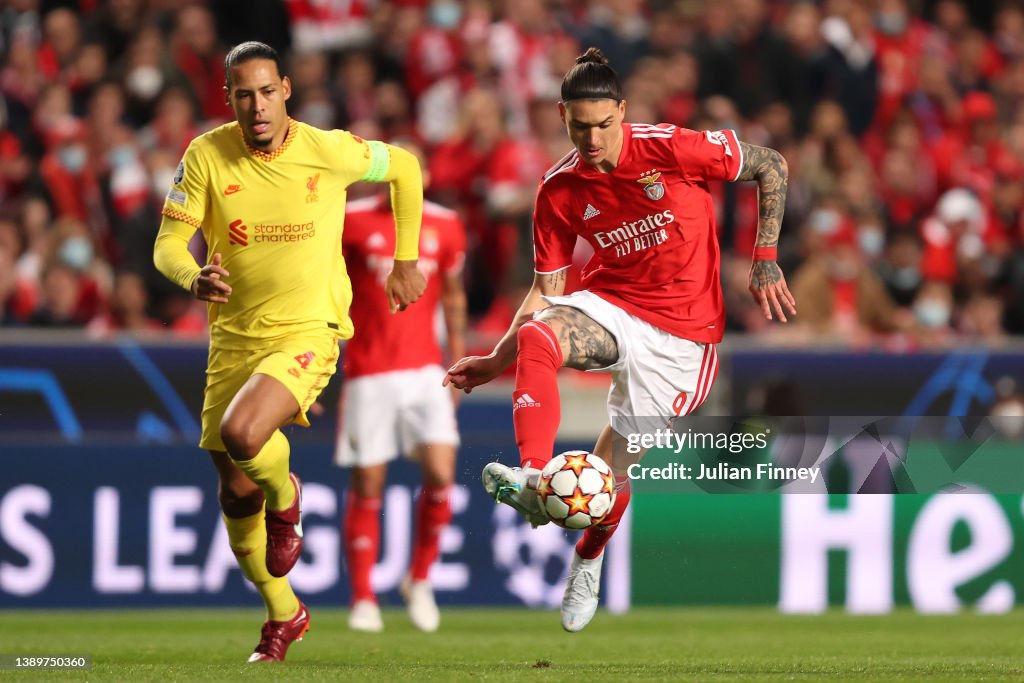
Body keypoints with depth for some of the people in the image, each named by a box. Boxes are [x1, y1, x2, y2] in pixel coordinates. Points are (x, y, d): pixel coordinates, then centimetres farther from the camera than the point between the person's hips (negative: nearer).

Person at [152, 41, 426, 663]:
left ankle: (285, 497, 4)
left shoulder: (327, 151, -9)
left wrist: (406, 261, 11)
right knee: (236, 495, 8)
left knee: (241, 433, -31)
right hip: (233, 337, 4)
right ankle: (283, 614, 31)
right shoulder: (207, 155, -5)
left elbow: (404, 168, 10)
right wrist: (194, 278, -28)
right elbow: (168, 245, -5)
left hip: (308, 332, -4)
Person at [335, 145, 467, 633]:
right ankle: (362, 598, 10)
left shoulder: (444, 227, 5)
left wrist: (457, 365, 16)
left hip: (424, 371, 2)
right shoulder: (352, 221, -3)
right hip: (368, 373, -2)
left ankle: (419, 579, 9)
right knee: (366, 488, -1)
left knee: (441, 476, -11)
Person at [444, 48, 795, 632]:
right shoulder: (559, 191, -6)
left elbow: (771, 166, -5)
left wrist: (765, 260, -7)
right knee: (537, 339, -32)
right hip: (611, 305, 3)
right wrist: (497, 360, -7)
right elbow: (547, 289, 3)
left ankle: (588, 563, 33)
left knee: (617, 462, 0)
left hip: (682, 329, -3)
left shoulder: (671, 148, -17)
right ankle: (533, 480, -43)